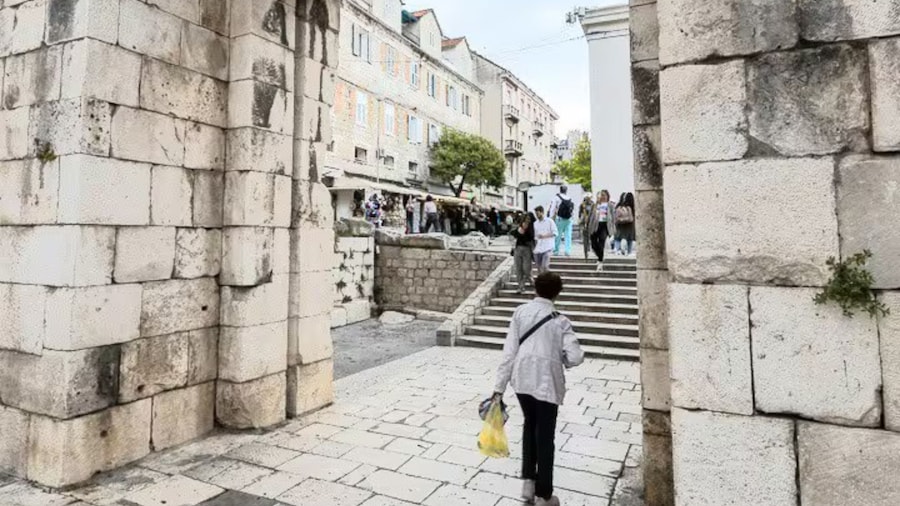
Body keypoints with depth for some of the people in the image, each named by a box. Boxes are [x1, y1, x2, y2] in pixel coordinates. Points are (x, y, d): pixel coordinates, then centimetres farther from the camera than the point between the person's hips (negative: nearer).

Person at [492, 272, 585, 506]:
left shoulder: (520, 312, -1)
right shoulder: (560, 321, -7)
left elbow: (509, 351, -4)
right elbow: (575, 357, -14)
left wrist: (500, 386, -1)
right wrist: (560, 358, 9)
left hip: (522, 380, 3)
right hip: (547, 383, -3)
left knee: (530, 426, 26)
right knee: (544, 437, 11)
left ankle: (528, 482, 29)